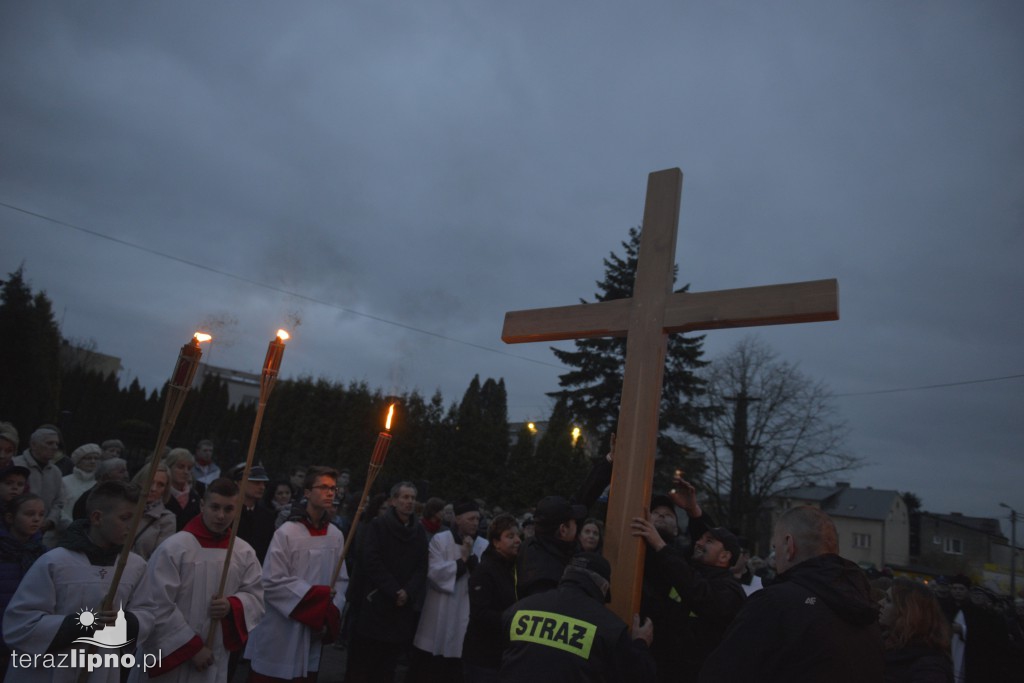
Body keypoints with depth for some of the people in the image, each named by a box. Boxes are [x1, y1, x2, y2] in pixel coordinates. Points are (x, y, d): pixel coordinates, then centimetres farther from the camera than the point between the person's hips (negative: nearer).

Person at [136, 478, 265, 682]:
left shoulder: (245, 552, -1)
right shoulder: (173, 547, -13)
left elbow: (256, 596, 5)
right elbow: (159, 606, -13)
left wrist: (232, 606, -15)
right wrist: (192, 647, -13)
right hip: (173, 657, -3)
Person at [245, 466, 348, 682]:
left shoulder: (336, 536, 1)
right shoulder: (286, 533, -13)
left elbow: (341, 580, 7)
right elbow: (271, 583, -14)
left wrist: (332, 612, -7)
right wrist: (318, 593, -15)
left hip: (314, 631, 5)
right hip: (280, 634, -4)